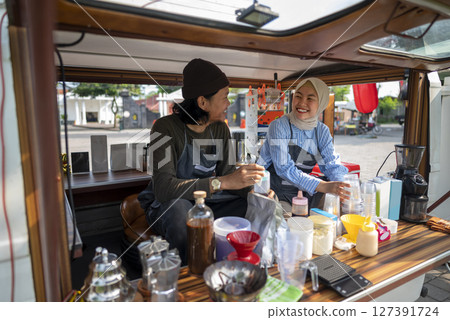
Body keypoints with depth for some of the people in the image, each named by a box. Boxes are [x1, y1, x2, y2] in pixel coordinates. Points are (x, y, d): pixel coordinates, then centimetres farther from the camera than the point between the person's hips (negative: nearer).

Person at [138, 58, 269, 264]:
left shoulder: (220, 129, 1)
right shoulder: (166, 128, -19)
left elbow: (227, 174, -1)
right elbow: (163, 187, -31)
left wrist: (252, 190, -21)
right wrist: (222, 182, -39)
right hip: (168, 206, -5)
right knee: (179, 206, -39)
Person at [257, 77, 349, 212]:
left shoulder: (322, 131, 3)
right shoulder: (279, 126, -15)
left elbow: (332, 165, -1)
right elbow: (283, 168, -25)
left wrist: (343, 186, -24)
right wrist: (323, 186, -35)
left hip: (302, 192, 6)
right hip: (273, 191, -5)